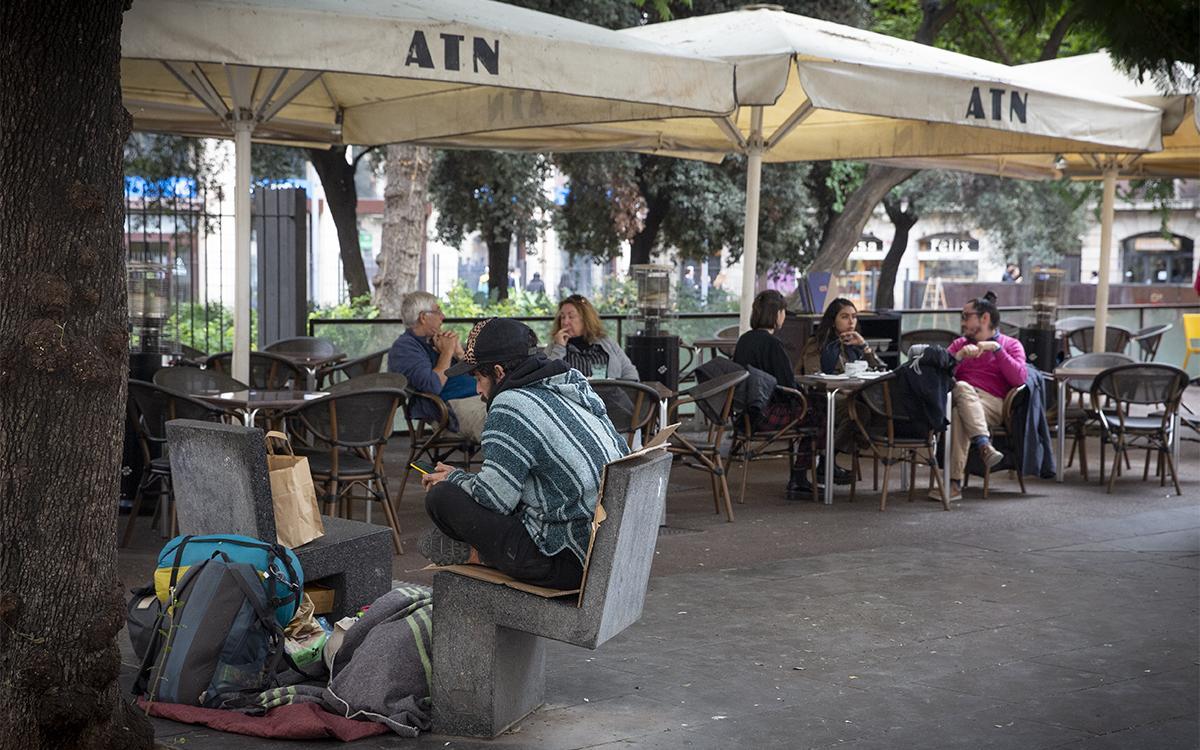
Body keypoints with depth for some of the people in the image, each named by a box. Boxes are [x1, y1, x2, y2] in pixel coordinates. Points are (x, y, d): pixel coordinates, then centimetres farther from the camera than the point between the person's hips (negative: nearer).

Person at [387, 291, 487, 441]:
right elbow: (432, 386, -18)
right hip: (452, 404, -8)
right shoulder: (403, 347, -3)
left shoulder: (435, 340, 21)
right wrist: (447, 353, -6)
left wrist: (459, 353, 1)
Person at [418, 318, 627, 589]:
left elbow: (494, 498, -15)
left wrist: (454, 479, 7)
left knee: (441, 497, -6)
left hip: (568, 564, -9)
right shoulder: (574, 388, 12)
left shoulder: (512, 405, -15)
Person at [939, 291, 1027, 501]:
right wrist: (960, 355, -4)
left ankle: (955, 482, -44)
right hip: (960, 398, 2)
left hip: (993, 404, -2)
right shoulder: (959, 344, 29)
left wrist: (996, 348, -5)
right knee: (961, 387, -37)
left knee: (959, 414, -37)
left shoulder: (1010, 345, 18)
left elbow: (1019, 379, -2)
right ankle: (984, 445, -51)